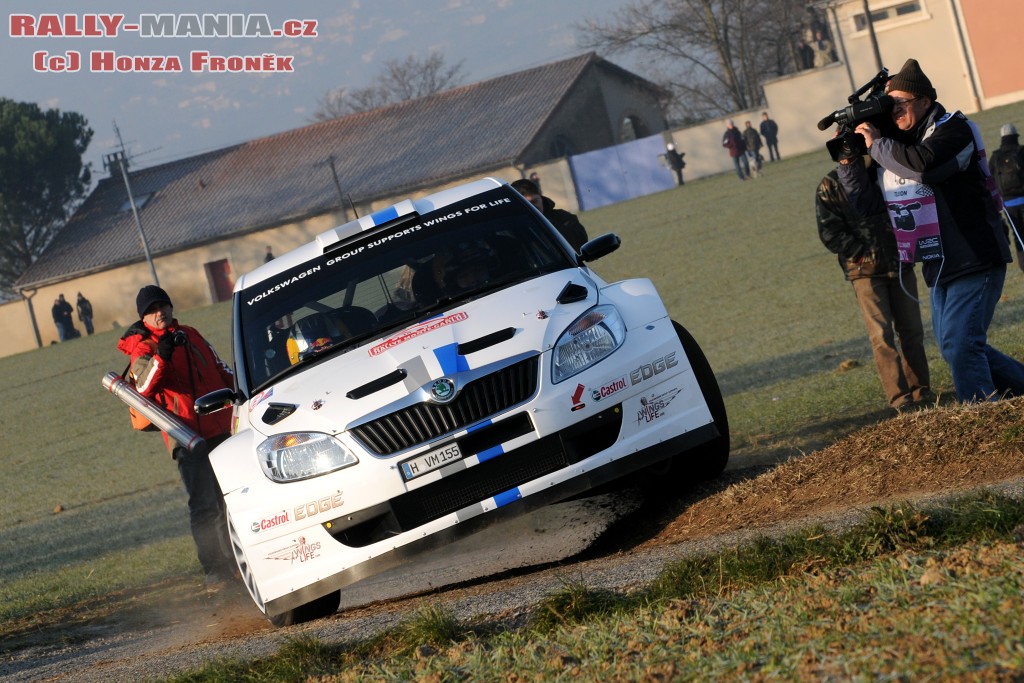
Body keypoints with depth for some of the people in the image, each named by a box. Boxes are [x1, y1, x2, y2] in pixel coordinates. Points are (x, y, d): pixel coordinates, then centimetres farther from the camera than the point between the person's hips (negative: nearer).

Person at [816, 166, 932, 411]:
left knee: (911, 331, 6)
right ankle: (899, 397, -7)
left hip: (900, 265, 3)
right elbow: (829, 233, -7)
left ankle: (920, 390, 15)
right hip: (865, 271, -3)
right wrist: (862, 254, -13)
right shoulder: (829, 187, -2)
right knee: (882, 335, -8)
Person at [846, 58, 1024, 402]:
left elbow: (922, 164, -32)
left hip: (975, 261, -9)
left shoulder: (953, 129, -11)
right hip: (940, 268, 9)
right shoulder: (895, 145, 12)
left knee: (960, 344, -16)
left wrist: (876, 144, -20)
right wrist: (848, 162, 2)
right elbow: (865, 202, 15)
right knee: (954, 346, 14)